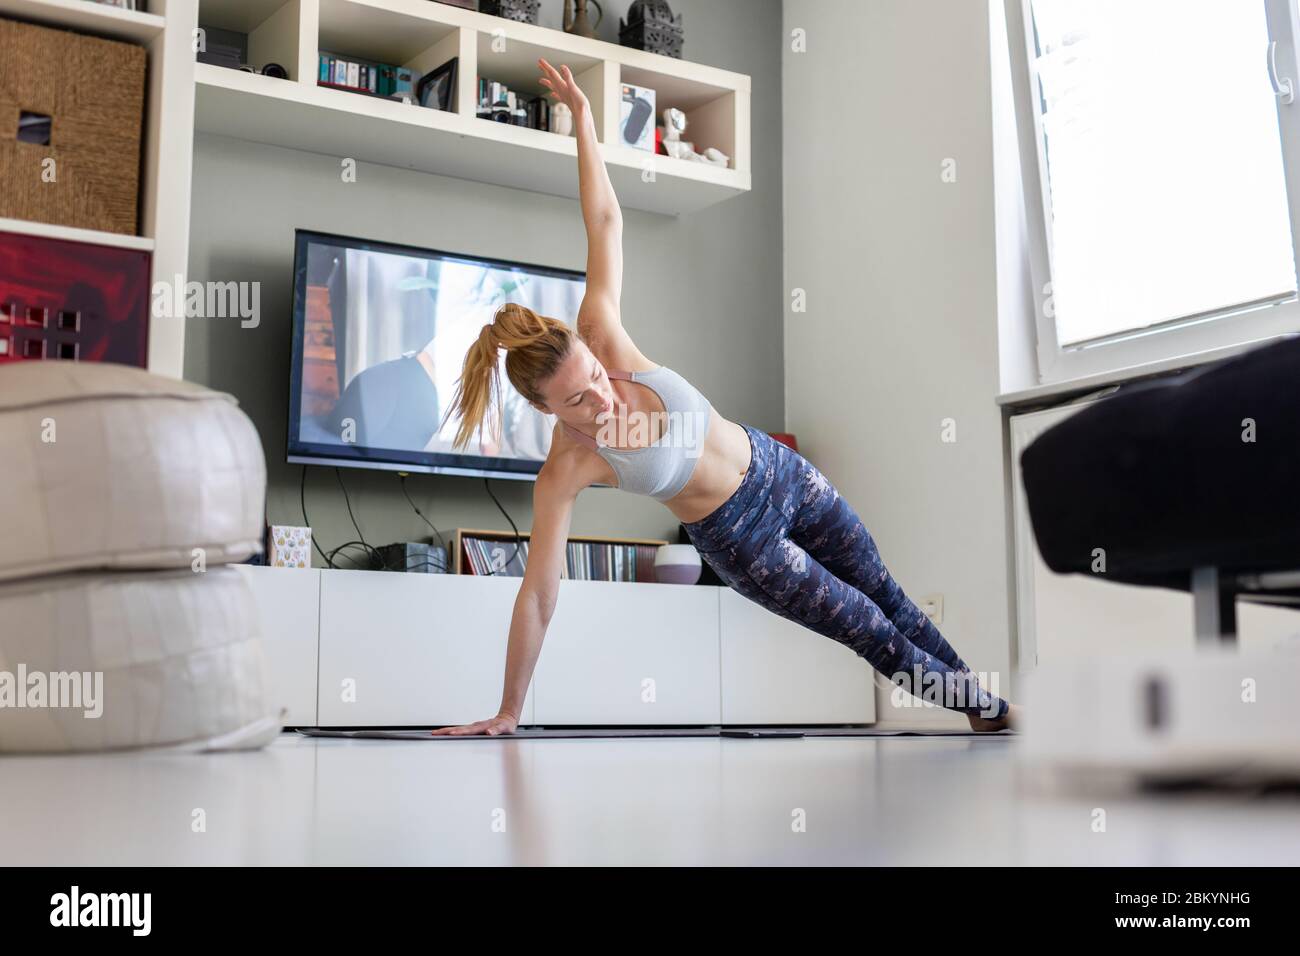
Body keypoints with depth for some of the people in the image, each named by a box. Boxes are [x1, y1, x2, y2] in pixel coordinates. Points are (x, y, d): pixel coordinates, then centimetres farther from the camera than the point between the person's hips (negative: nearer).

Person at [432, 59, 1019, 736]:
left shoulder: (598, 340, -21)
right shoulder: (564, 471, -28)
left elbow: (606, 222, -16)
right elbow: (537, 597, -24)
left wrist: (582, 115, -19)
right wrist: (507, 713, -21)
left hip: (780, 470, 4)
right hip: (739, 538, -3)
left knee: (886, 596, 21)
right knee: (872, 633, 10)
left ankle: (974, 692, 46)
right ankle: (980, 712, 37)